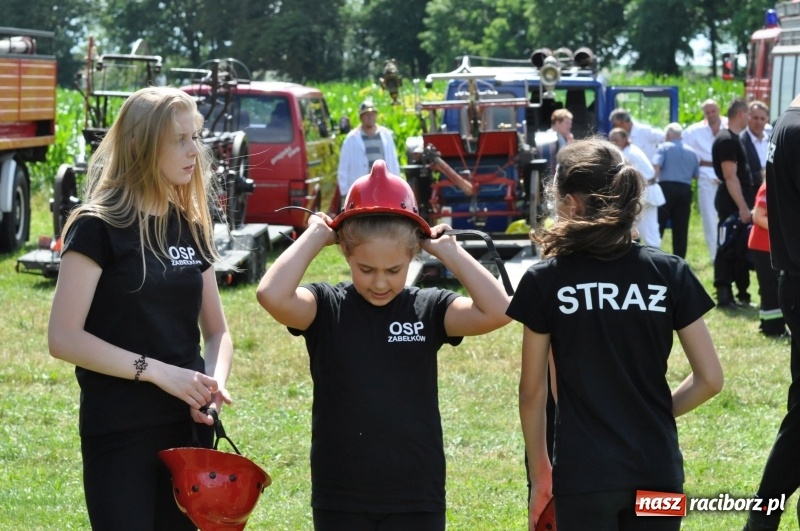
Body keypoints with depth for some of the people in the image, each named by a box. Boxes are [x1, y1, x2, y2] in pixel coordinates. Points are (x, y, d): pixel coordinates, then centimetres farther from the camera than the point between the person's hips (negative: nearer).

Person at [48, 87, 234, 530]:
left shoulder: (192, 228, 9)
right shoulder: (99, 227, -9)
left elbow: (216, 330, 15)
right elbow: (63, 337, -15)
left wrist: (215, 381, -7)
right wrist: (156, 371, -19)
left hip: (188, 428, 6)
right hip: (119, 432, -6)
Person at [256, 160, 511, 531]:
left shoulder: (429, 309, -1)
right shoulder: (326, 308, -4)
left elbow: (498, 310, -17)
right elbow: (272, 295, -25)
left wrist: (447, 250, -11)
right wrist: (315, 236, -13)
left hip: (416, 500, 0)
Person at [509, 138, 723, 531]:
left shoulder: (545, 281, -5)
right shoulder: (670, 273, 0)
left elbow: (532, 391, 1)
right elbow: (709, 378, 1)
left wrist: (539, 470, 12)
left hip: (583, 474, -2)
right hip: (658, 471, 2)